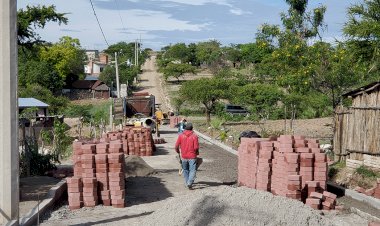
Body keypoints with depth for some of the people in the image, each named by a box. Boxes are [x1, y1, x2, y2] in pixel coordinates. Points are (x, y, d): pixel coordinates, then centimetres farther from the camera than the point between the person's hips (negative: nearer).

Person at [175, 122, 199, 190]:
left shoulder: (181, 135, -1)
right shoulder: (194, 136, -8)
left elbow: (176, 146, -2)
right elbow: (196, 147, -12)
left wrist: (178, 151, 18)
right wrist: (197, 152, 9)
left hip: (184, 156, 3)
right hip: (192, 156, -3)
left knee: (185, 170, 19)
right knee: (192, 170, -2)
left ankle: (187, 183, 26)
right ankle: (189, 183, -18)